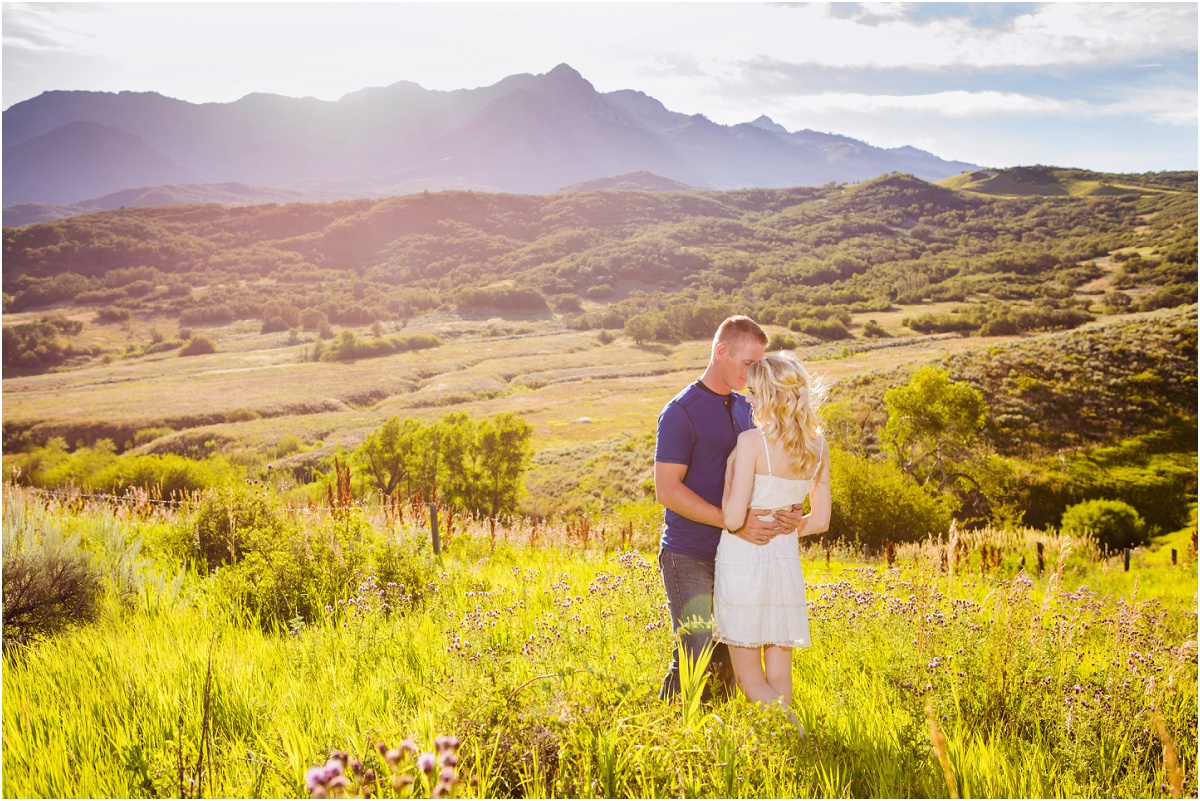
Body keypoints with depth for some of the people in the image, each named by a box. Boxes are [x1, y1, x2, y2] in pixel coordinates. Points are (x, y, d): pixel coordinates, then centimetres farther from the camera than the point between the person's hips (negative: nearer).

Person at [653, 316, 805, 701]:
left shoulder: (747, 410, 12)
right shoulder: (681, 412, -10)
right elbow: (667, 489, -16)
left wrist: (788, 511, -5)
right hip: (689, 557, -7)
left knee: (733, 658, 10)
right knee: (696, 658, -10)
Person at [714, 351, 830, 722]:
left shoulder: (752, 441, -16)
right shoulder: (817, 447, 2)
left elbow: (733, 518, -20)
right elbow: (819, 520, 8)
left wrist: (729, 474, -4)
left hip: (743, 561, -6)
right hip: (786, 561, 6)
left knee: (750, 680, 6)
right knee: (778, 679, 14)